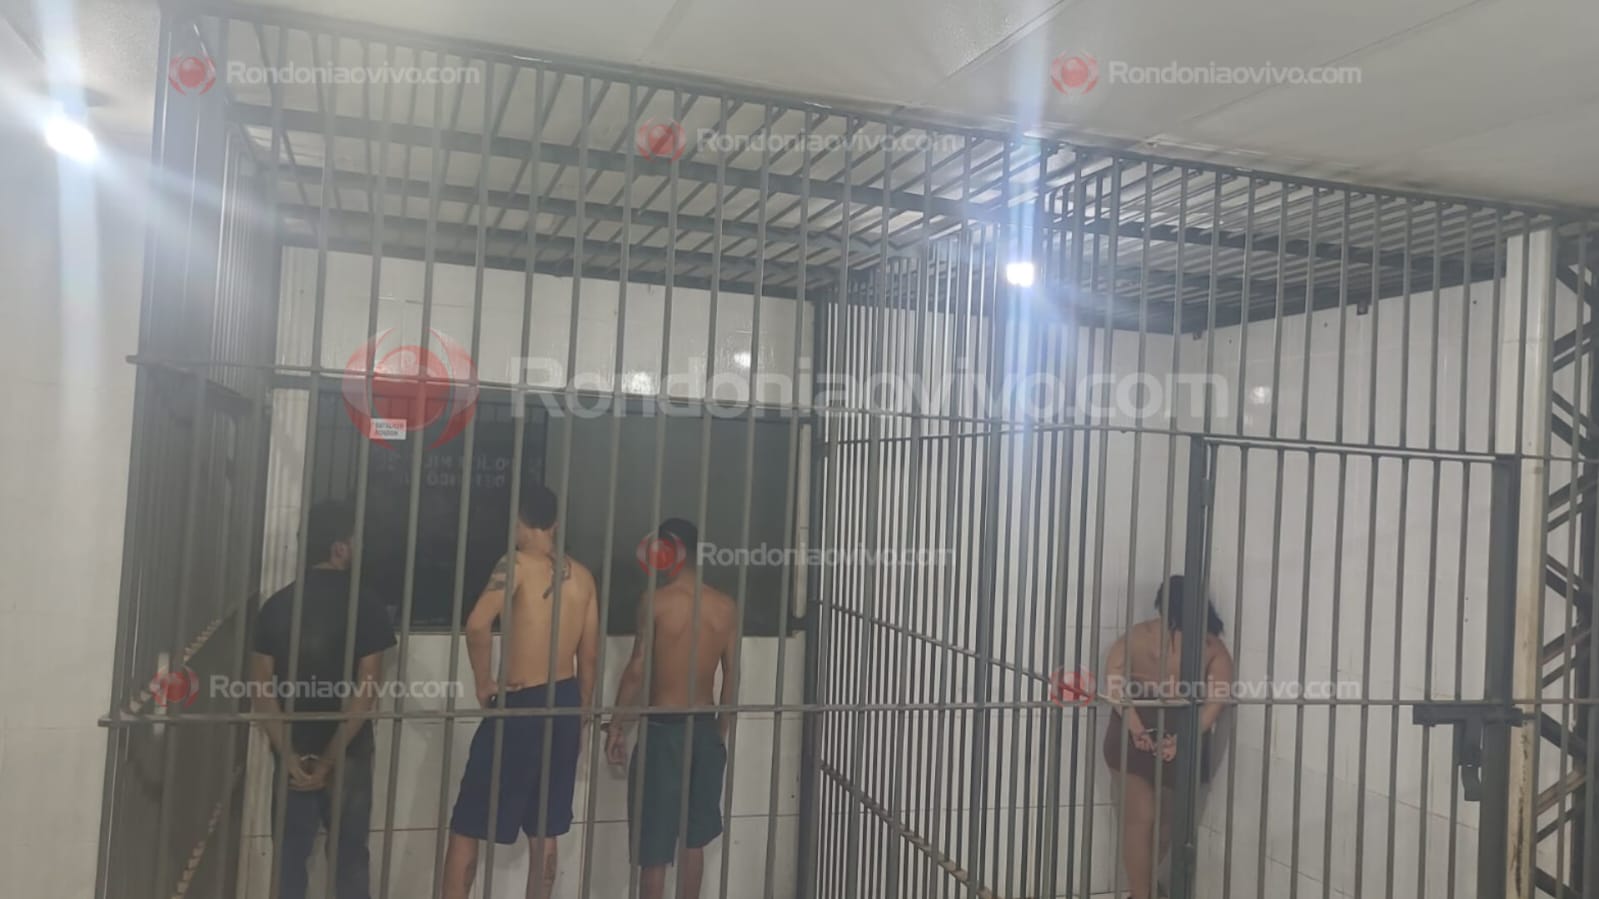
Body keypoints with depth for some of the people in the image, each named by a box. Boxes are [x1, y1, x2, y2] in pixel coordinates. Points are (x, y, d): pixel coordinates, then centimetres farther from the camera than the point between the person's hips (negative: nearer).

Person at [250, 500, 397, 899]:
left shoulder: (276, 605, 0)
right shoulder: (365, 606, -10)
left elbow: (261, 686, -6)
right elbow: (367, 690, -16)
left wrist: (289, 755, -9)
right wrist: (330, 758, -13)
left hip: (294, 753, 3)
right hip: (348, 755, -3)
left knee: (290, 856, 12)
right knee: (350, 855, 8)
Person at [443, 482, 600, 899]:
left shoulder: (516, 564, -11)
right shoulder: (582, 576, 6)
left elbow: (477, 624, -28)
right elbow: (589, 657, 10)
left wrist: (483, 683, -13)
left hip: (519, 704, -6)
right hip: (564, 703, 6)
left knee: (466, 828, 5)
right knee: (544, 834, 14)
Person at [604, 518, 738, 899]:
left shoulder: (655, 601, -12)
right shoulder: (726, 606, 1)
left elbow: (637, 669, -11)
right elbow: (731, 675, 5)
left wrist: (616, 726, -1)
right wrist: (720, 732, 16)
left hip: (662, 728, -5)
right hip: (704, 728, 5)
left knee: (654, 845, 5)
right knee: (694, 840, 16)